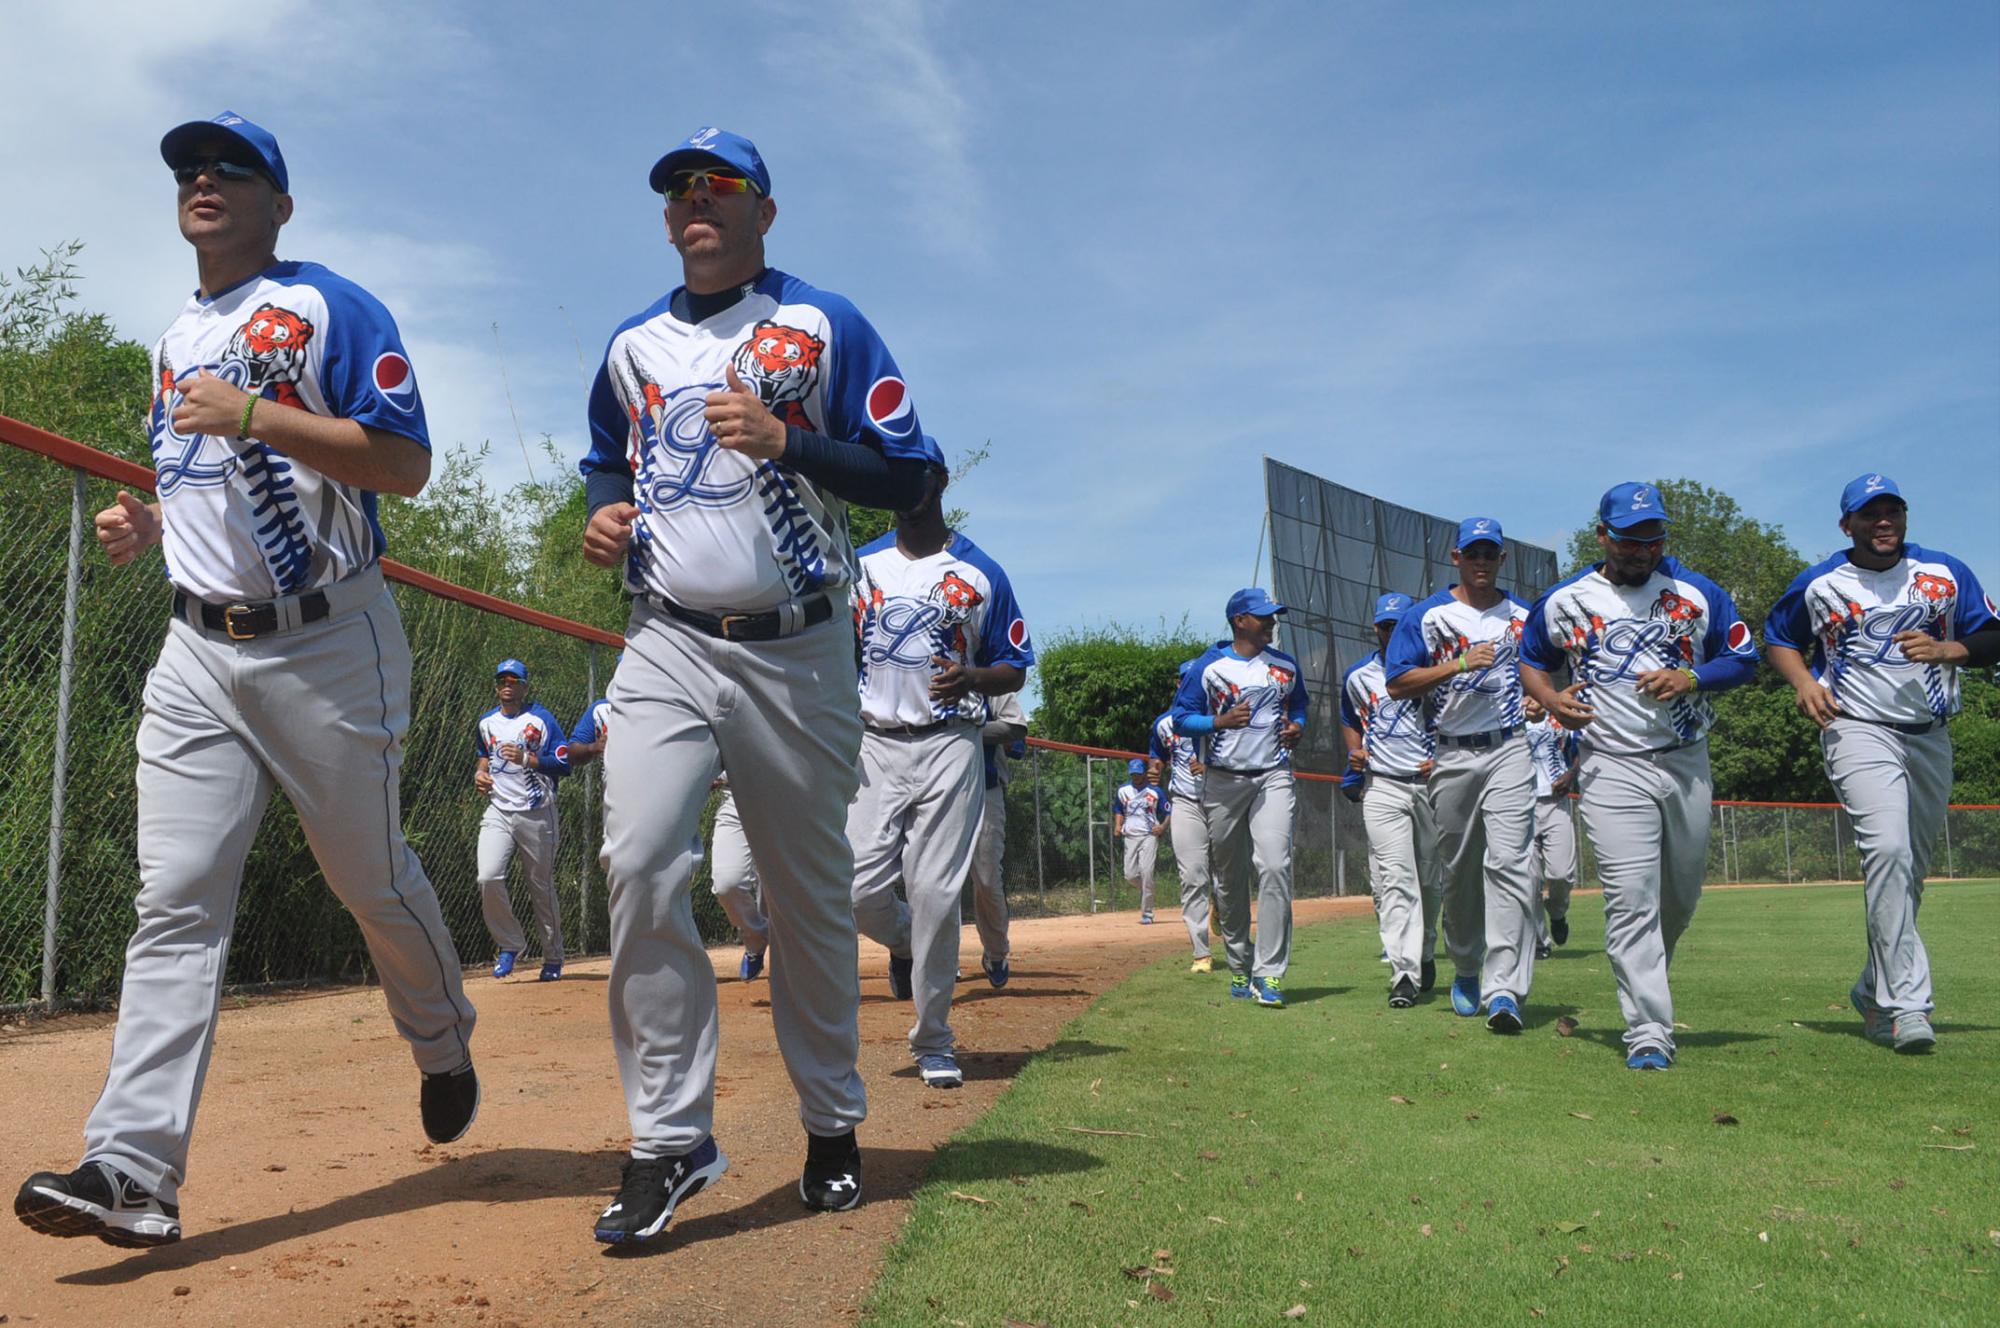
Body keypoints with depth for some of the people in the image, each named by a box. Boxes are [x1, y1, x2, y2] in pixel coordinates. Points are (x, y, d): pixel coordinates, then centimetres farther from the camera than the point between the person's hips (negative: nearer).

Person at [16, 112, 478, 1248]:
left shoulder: (330, 308, -4)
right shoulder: (177, 340, 19)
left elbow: (405, 463, -15)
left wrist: (255, 413, -21)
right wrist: (145, 524, 8)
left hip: (328, 645, -6)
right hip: (200, 651, 6)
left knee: (373, 878, 6)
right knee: (175, 905, -3)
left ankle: (445, 1048, 32)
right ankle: (133, 1171, -5)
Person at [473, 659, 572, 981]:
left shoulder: (542, 719, -3)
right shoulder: (486, 723, 13)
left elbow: (564, 763, -7)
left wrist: (527, 759, -20)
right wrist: (479, 773, 9)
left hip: (536, 813, -3)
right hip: (498, 812, 3)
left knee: (542, 886, 4)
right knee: (488, 878, -17)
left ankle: (553, 958, 19)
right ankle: (509, 944, 3)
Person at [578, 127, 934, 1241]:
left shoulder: (826, 326, 3)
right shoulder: (633, 345, 15)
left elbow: (907, 476, -2)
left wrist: (782, 440, -16)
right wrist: (607, 512, 5)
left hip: (798, 654, -2)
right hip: (669, 646, 3)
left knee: (812, 895, 5)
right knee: (640, 864, -17)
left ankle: (833, 1126, 23)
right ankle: (671, 1138, -6)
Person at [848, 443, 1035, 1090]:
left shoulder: (981, 573, 5)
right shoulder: (858, 567, 11)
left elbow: (1015, 669, 7)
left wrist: (970, 679, -15)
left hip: (949, 746, -2)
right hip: (873, 745, 2)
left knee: (936, 893, -6)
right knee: (860, 887, -7)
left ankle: (933, 1043, 8)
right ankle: (908, 946, 29)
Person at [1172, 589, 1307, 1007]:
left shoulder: (1286, 666, 12)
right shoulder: (1208, 666, 0)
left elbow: (1298, 704, 28)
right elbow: (1181, 718, 0)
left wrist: (1297, 726, 6)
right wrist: (1222, 721, -16)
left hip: (1273, 777, 1)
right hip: (1223, 781, -1)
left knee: (1274, 867, -16)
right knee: (1229, 878, 7)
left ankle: (1269, 973, -16)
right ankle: (1239, 968, 21)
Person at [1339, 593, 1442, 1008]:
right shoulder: (1358, 675, 8)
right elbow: (1349, 721, 23)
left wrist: (1442, 759, -9)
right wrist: (1355, 750, 3)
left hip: (1431, 783, 0)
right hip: (1381, 787, 0)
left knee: (1432, 878, 10)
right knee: (1394, 879, -11)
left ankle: (1425, 953, 34)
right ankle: (1404, 974, -16)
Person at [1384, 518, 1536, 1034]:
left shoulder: (1525, 617, 13)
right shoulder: (1426, 615, 5)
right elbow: (1397, 685, -4)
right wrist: (1460, 664, -14)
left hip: (1509, 751, 0)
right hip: (1452, 755, 0)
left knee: (1508, 862, -15)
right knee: (1458, 871, 9)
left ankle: (1504, 988, -20)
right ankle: (1466, 971, 28)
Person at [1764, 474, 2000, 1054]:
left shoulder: (1947, 574, 7)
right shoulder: (1817, 584, 2)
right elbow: (1778, 639, 14)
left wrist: (1944, 650, -14)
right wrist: (1804, 681, -6)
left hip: (1930, 739, 4)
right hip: (1858, 730, -4)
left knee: (1910, 871, 11)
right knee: (1888, 849, -24)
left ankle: (1874, 990, 29)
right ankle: (1906, 1004, -24)